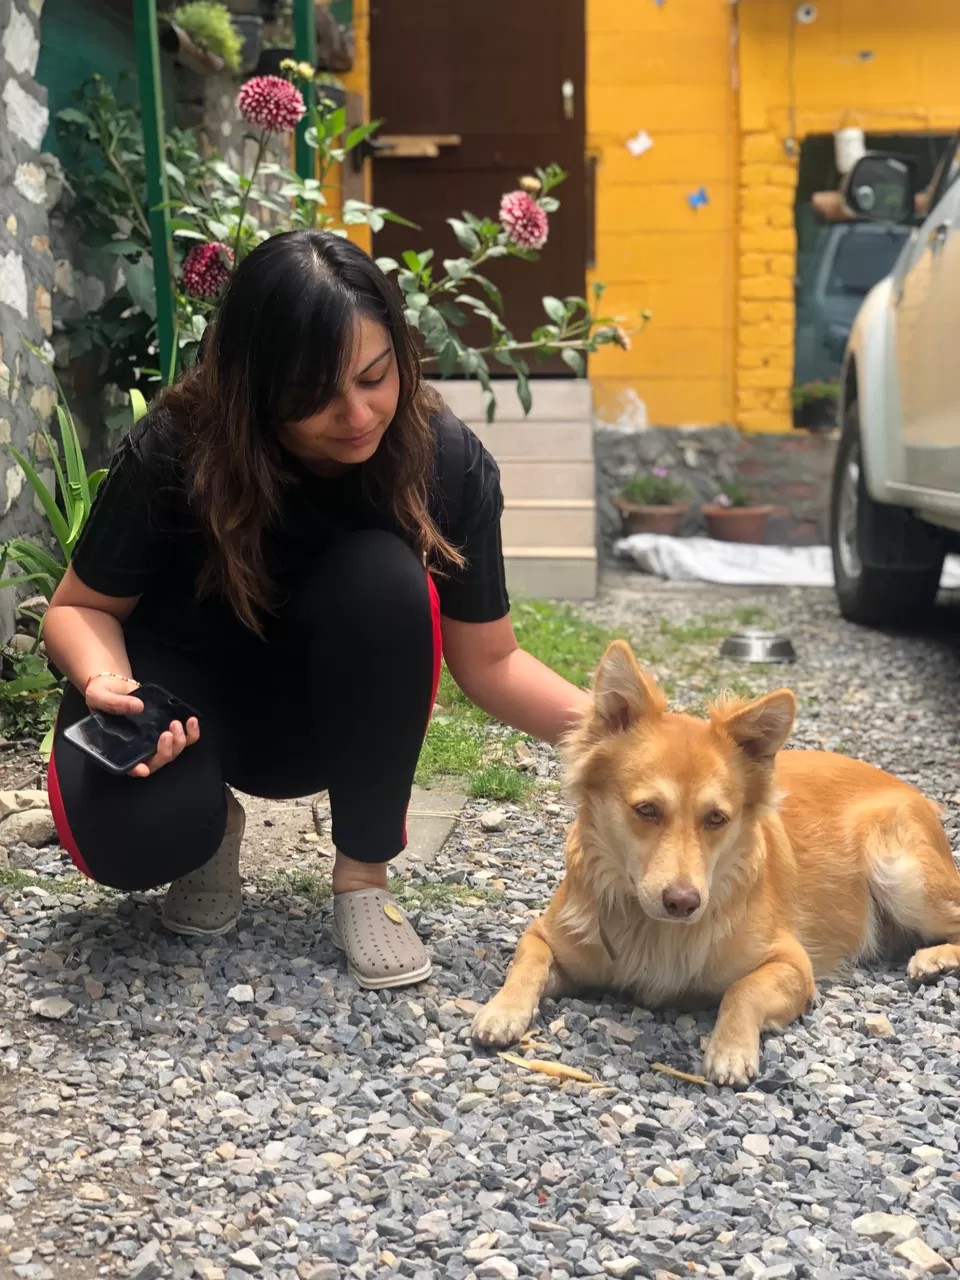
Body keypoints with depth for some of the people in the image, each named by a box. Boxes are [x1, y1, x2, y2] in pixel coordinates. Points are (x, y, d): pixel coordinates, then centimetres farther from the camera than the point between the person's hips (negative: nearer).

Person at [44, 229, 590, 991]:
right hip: (184, 686, -1)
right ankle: (215, 825, 6)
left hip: (329, 711, 2)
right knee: (133, 836, -34)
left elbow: (487, 661, -13)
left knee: (384, 580, -33)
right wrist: (108, 684, -33)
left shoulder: (446, 461, -21)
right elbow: (83, 607, -10)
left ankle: (364, 878, -15)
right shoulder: (178, 451, -26)